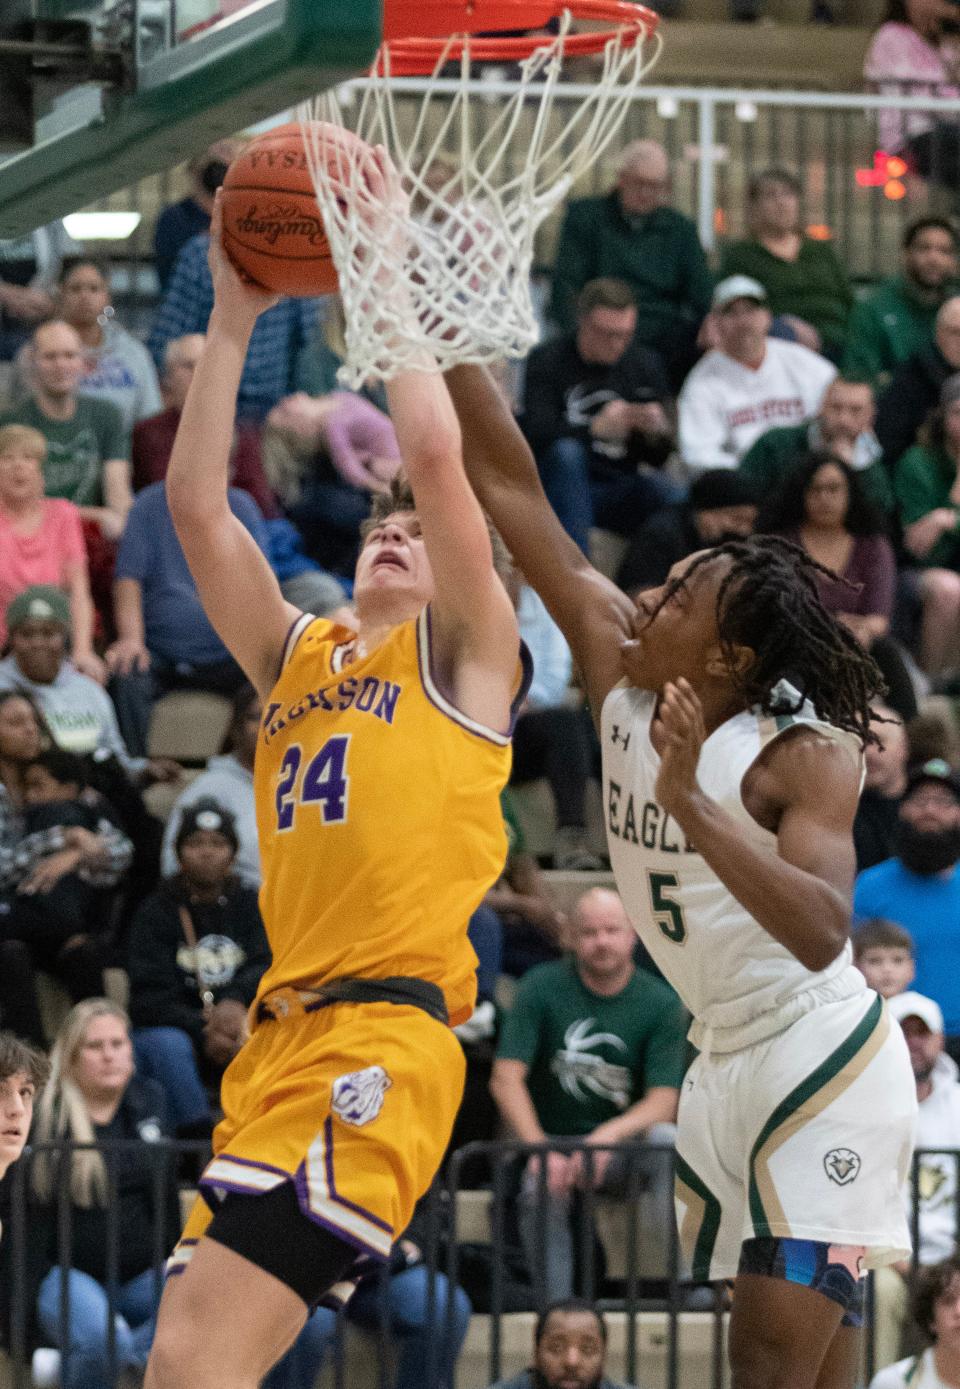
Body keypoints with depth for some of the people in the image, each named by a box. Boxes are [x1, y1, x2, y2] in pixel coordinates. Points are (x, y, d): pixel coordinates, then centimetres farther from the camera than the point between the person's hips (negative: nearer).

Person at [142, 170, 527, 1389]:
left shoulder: (463, 653, 8)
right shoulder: (296, 658, 24)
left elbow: (433, 452, -4)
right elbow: (194, 506, 16)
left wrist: (382, 268, 3)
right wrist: (234, 321, 13)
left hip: (383, 1030, -7)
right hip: (278, 1028, 7)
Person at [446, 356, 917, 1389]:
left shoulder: (804, 757, -20)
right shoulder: (620, 683, -2)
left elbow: (821, 934, -36)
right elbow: (512, 489, -3)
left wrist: (691, 804, -43)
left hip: (822, 1066, -7)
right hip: (725, 1064, 8)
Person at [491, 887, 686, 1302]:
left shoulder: (660, 1003, -2)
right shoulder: (541, 988, -2)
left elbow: (663, 1101, -9)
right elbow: (506, 1079, -9)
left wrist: (608, 1136, -29)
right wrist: (540, 1150, -24)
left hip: (623, 1143, 1)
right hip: (554, 1139, -1)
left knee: (669, 1141, -32)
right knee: (541, 1192, -34)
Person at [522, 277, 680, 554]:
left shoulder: (644, 365, 7)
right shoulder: (547, 361, -4)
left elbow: (658, 457, 6)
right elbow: (536, 435, -20)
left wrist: (656, 432, -18)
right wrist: (596, 428, -34)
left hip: (618, 489, 2)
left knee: (670, 496, -28)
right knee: (565, 453, -34)